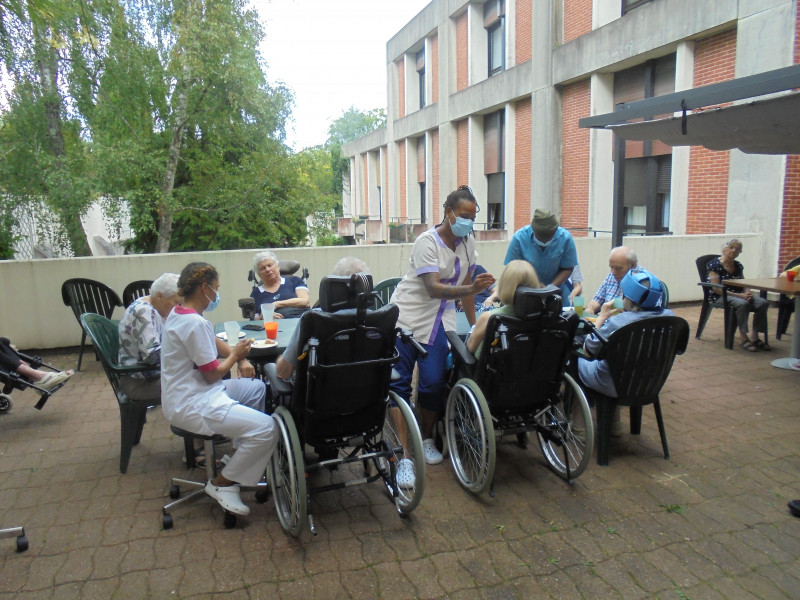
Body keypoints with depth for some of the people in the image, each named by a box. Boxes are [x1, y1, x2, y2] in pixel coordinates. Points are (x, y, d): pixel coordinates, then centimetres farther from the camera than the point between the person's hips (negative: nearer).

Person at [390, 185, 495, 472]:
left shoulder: (467, 243, 5)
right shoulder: (427, 242, -15)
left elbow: (465, 284, 14)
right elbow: (433, 288, -25)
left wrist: (474, 325, 14)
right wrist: (471, 289, -39)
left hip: (439, 323, 5)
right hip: (408, 319, -4)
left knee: (433, 384, -4)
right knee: (399, 384, -7)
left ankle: (427, 440, 20)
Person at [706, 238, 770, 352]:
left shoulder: (738, 266, 16)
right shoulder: (715, 264, -7)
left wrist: (748, 293, -7)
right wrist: (738, 295, -21)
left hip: (738, 295, 7)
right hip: (720, 297, -7)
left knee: (763, 303, -19)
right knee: (743, 304, -36)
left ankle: (754, 337, -13)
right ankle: (743, 338, -27)